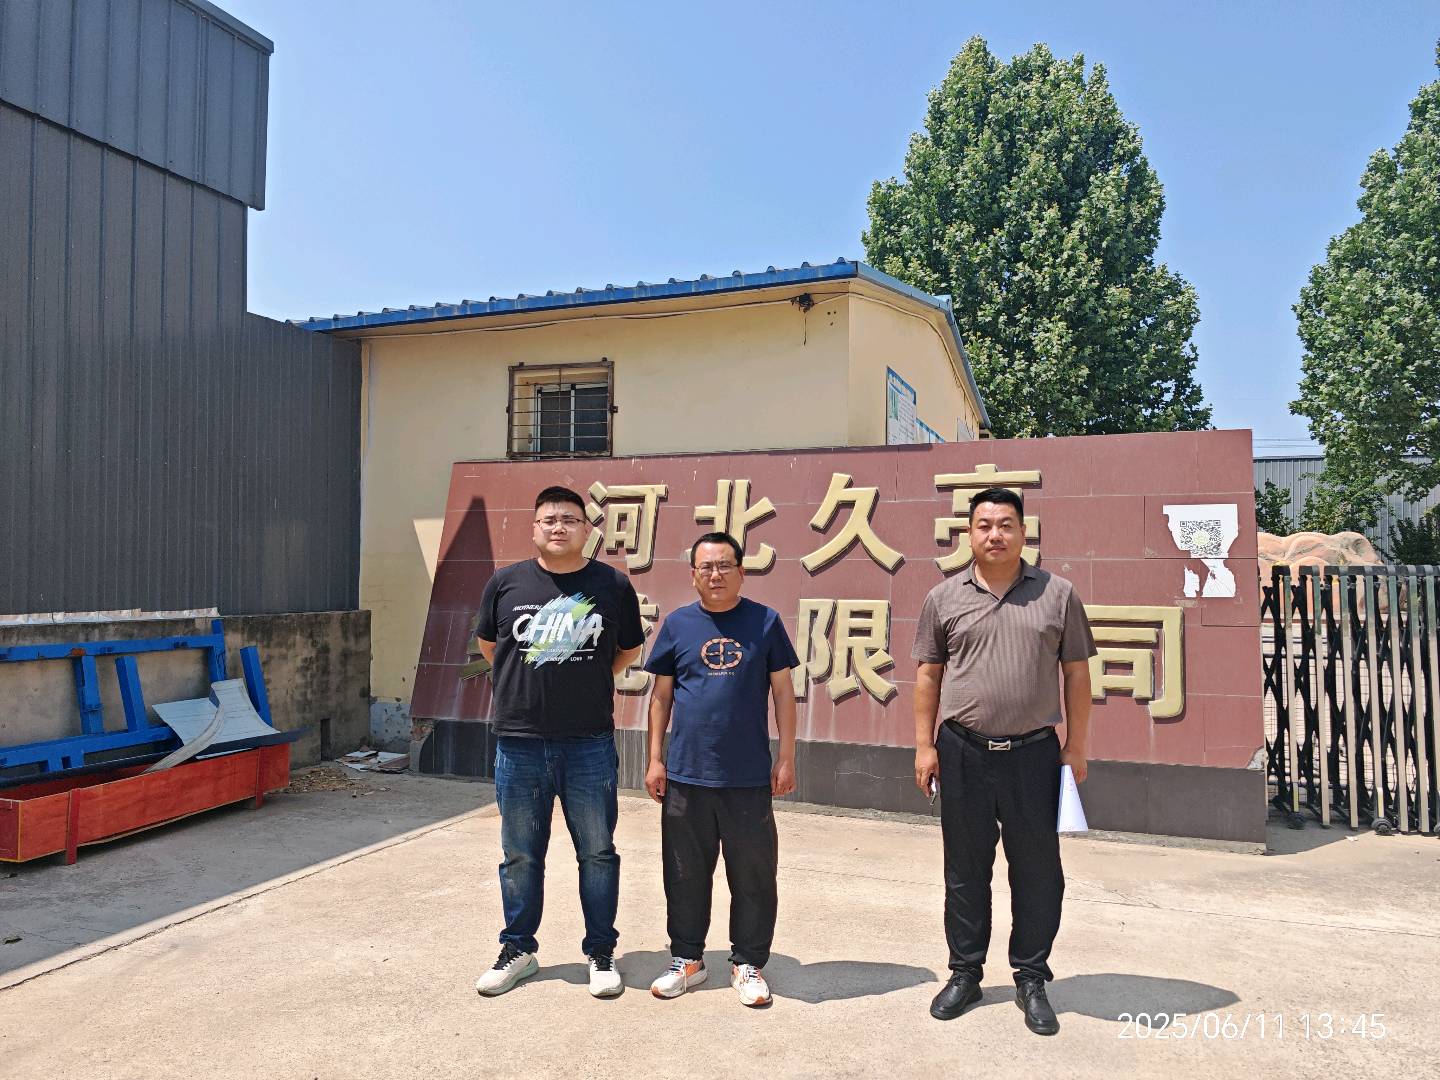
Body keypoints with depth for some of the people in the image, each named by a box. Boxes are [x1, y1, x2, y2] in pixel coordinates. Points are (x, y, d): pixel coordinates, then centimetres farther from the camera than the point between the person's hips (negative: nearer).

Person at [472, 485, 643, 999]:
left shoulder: (613, 585, -1)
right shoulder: (506, 582, 1)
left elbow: (627, 650, 13)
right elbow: (488, 643, 17)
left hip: (589, 744, -1)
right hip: (519, 742, 1)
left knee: (598, 853, 10)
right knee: (521, 856, 14)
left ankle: (601, 953, 26)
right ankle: (518, 950, 32)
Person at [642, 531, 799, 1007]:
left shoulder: (764, 621, 0)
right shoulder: (678, 624, 4)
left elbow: (782, 690, 3)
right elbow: (661, 694, 8)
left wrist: (787, 757, 0)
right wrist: (655, 758, 4)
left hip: (749, 777, -1)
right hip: (685, 775, 1)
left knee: (753, 876, 8)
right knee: (685, 874, 13)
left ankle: (748, 964, 26)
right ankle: (687, 959, 30)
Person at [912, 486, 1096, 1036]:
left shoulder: (1057, 594, 2)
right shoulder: (944, 597, 3)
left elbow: (1076, 673, 5)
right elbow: (928, 675, 6)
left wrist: (1076, 746, 2)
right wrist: (924, 746, 2)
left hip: (1033, 753, 0)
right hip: (962, 753, 1)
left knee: (1037, 870, 9)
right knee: (965, 869, 12)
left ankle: (1031, 979, 26)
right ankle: (965, 973, 28)